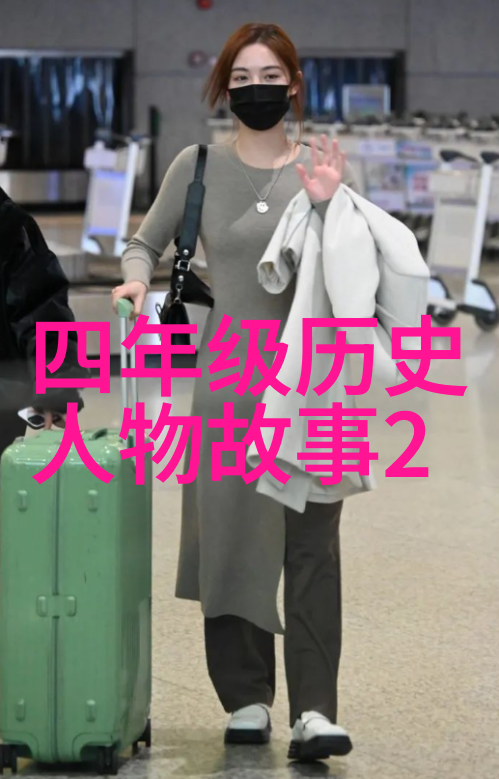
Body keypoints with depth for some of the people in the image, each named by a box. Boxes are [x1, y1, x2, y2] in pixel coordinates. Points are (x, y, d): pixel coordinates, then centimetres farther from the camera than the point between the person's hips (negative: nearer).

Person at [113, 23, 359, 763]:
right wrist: (136, 280, -5)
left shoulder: (324, 167, 3)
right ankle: (246, 700, 16)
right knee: (228, 533, 4)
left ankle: (314, 710, -9)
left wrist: (328, 205, -14)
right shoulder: (197, 168, 4)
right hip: (226, 379, 1)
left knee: (311, 541, -7)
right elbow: (146, 241, 16)